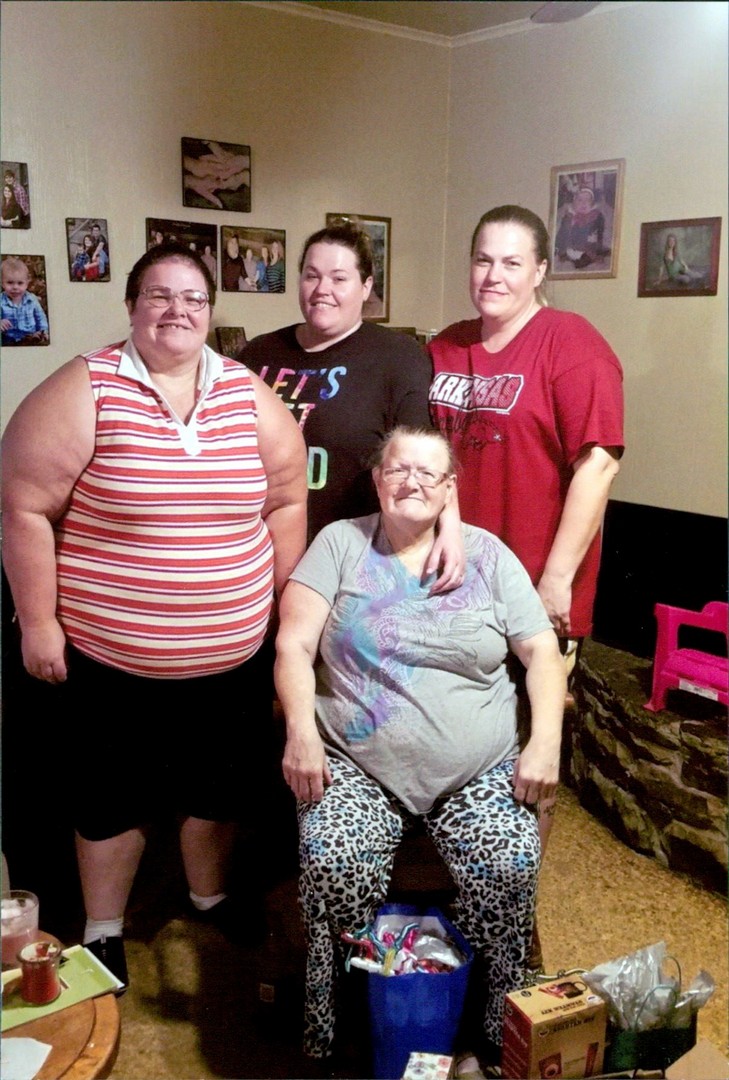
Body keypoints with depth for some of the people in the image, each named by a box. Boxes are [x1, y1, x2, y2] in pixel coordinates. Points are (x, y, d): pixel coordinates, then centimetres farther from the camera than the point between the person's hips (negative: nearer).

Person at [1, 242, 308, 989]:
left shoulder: (249, 395, 0)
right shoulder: (85, 390, -12)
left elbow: (286, 502, 6)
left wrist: (284, 601, 6)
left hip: (232, 656, 4)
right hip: (108, 659, -3)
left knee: (218, 784, 21)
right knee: (113, 793, 15)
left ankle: (210, 896, 46)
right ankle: (103, 930, 37)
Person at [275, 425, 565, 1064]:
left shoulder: (488, 554, 8)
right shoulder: (340, 544, 4)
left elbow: (542, 652, 6)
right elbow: (294, 646, -3)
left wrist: (545, 743, -7)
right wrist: (301, 733, -18)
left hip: (479, 772, 1)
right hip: (358, 768, -1)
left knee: (511, 867, -22)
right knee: (333, 867, -26)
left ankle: (500, 1026, 5)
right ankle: (333, 1031, 0)